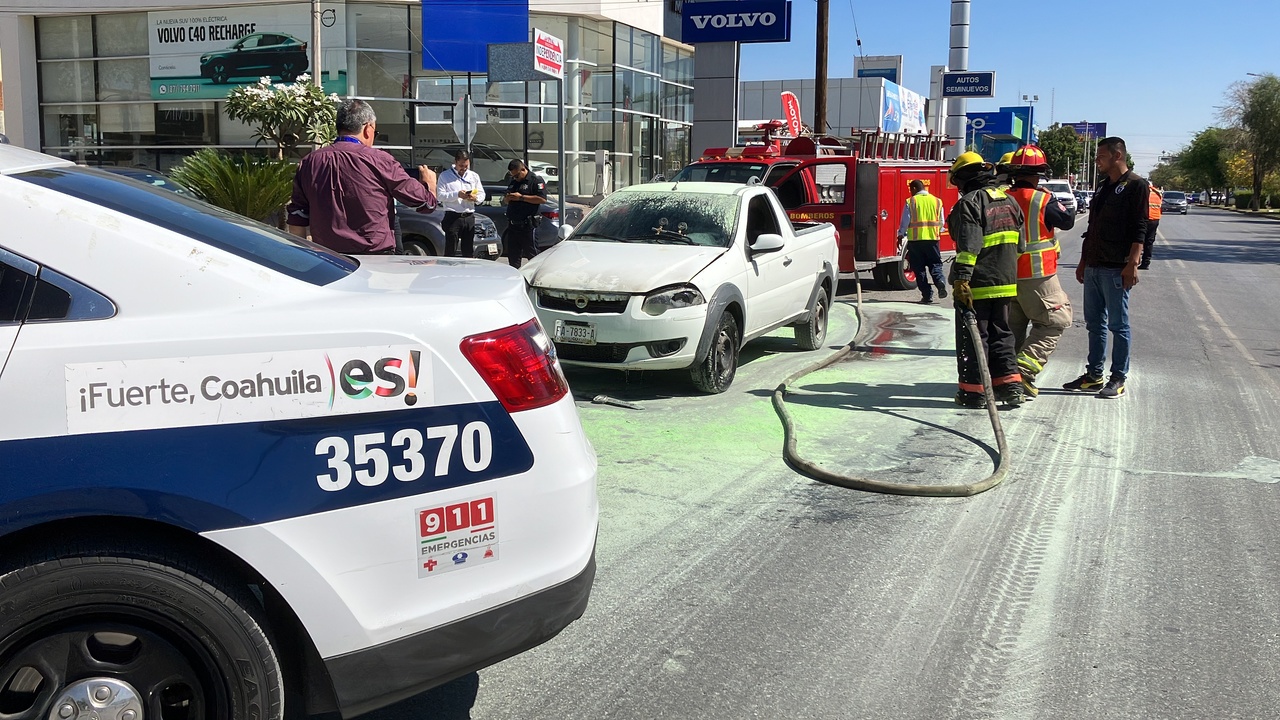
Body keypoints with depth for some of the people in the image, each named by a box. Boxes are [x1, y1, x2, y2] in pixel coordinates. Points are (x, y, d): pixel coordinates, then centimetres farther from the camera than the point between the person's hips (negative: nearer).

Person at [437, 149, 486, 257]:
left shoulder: (474, 176, 16)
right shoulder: (445, 176, 4)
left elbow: (482, 194, 14)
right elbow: (440, 196, -6)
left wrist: (475, 198, -9)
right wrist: (457, 194, -19)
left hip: (469, 217, 4)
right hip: (453, 217, -4)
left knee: (469, 252, 6)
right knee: (450, 252, -7)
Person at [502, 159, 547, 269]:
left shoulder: (536, 180, -3)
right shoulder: (513, 182, 21)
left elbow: (542, 199, -17)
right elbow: (504, 202, 29)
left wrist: (521, 197, -16)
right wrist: (506, 199, 3)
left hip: (528, 225, -8)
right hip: (513, 225, 8)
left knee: (532, 254, -5)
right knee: (513, 256, 9)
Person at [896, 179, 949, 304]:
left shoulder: (910, 202, -3)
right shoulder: (937, 201, 7)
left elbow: (905, 222, -3)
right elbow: (941, 222, 12)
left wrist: (900, 236, 11)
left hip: (915, 239, -2)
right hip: (933, 238, 2)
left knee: (919, 268, 5)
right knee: (935, 264, 13)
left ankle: (927, 295, 3)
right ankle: (940, 281, -17)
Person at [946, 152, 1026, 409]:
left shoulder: (970, 202, -13)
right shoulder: (1009, 201, 13)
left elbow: (969, 245, -23)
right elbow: (1019, 242, 17)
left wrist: (961, 279, -26)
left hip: (978, 283, -7)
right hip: (1006, 282, 8)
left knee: (972, 337, 1)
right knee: (1001, 333, 16)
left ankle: (973, 390, 5)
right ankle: (1010, 385, 13)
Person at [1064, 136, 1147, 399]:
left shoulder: (1135, 185, -6)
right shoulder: (1103, 188, 19)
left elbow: (1139, 229, -13)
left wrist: (1132, 264, -19)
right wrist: (1083, 261, 21)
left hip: (1116, 269, -8)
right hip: (1094, 267, 8)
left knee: (1118, 325, -2)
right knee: (1094, 323, 11)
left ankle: (1118, 379, 4)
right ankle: (1094, 375, 18)